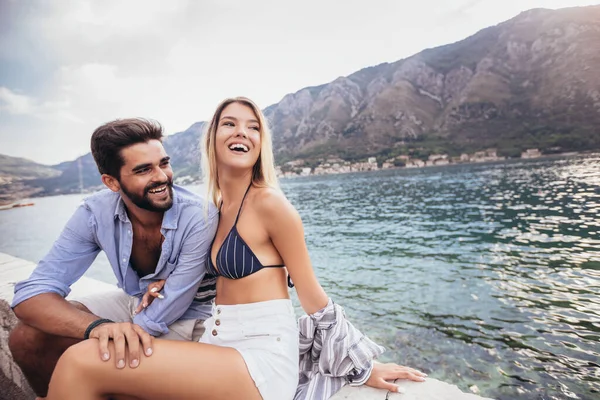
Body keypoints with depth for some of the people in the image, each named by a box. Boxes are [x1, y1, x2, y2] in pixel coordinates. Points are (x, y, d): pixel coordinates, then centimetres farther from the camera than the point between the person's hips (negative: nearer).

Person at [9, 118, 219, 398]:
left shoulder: (199, 217, -30)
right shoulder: (95, 213, -19)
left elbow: (171, 308, -25)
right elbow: (32, 293, -22)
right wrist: (100, 327, -41)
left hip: (185, 315, -3)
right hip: (131, 301, 4)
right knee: (27, 338, -10)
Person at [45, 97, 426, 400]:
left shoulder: (269, 202, -13)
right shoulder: (219, 206, 10)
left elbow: (313, 296, -7)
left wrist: (363, 367, 1)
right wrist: (168, 282, 7)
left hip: (261, 360, -7)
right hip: (223, 349, 7)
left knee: (81, 363, -18)